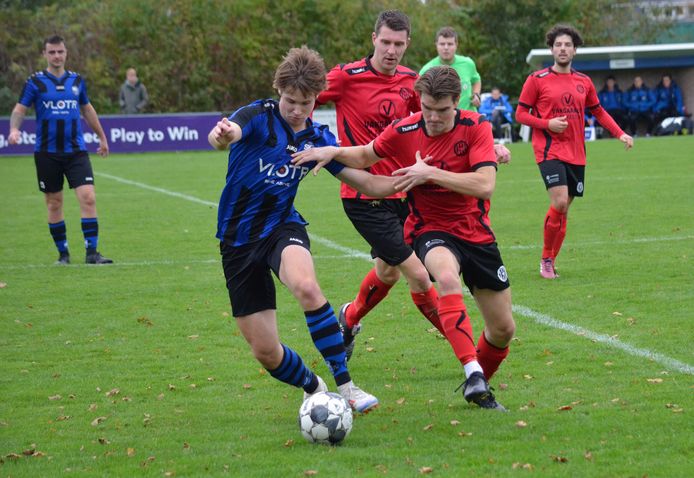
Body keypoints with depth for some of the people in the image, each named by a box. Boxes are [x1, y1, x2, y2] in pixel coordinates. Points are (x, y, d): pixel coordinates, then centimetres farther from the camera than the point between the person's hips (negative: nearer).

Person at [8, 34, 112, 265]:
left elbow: (87, 109, 21)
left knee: (88, 197, -12)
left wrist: (102, 137, 28)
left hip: (76, 150, 1)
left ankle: (92, 252, -8)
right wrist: (14, 129, -25)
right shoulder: (35, 82, -1)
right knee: (54, 204, 5)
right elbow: (19, 109, -5)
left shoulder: (77, 80, 7)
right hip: (47, 153, -1)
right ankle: (63, 253, 18)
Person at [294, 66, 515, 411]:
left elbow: (485, 185, -25)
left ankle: (479, 388, 32)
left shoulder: (476, 127, -13)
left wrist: (430, 173, -29)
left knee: (503, 330, 3)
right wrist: (333, 152, -9)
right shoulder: (403, 132, -9)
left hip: (475, 233, 2)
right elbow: (365, 156, 10)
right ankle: (472, 372, -43)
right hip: (430, 230, -2)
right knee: (447, 276, -39)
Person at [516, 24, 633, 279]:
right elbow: (521, 114, 0)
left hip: (576, 154, 5)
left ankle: (550, 262, 18)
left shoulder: (584, 82, 11)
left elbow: (599, 112, 21)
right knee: (559, 202, -19)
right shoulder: (537, 80, -2)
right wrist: (547, 124, -15)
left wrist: (620, 134, 9)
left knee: (564, 208, 6)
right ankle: (546, 259, -3)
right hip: (549, 151, -5)